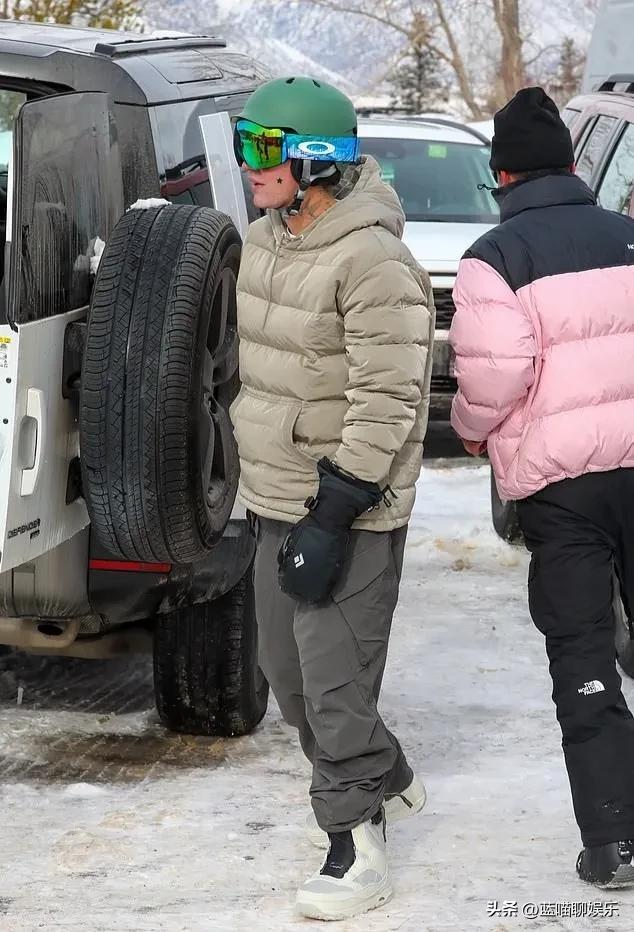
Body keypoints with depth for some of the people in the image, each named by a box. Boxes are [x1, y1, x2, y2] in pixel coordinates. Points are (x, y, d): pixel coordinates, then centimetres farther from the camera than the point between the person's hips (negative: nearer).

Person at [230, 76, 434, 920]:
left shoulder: (373, 262, -22)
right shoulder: (265, 240, 7)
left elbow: (386, 403, -24)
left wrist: (331, 518, -24)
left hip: (350, 512, -9)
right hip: (278, 502, 9)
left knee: (334, 683, -6)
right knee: (286, 669, 18)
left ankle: (355, 847, 5)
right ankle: (386, 782, 38)